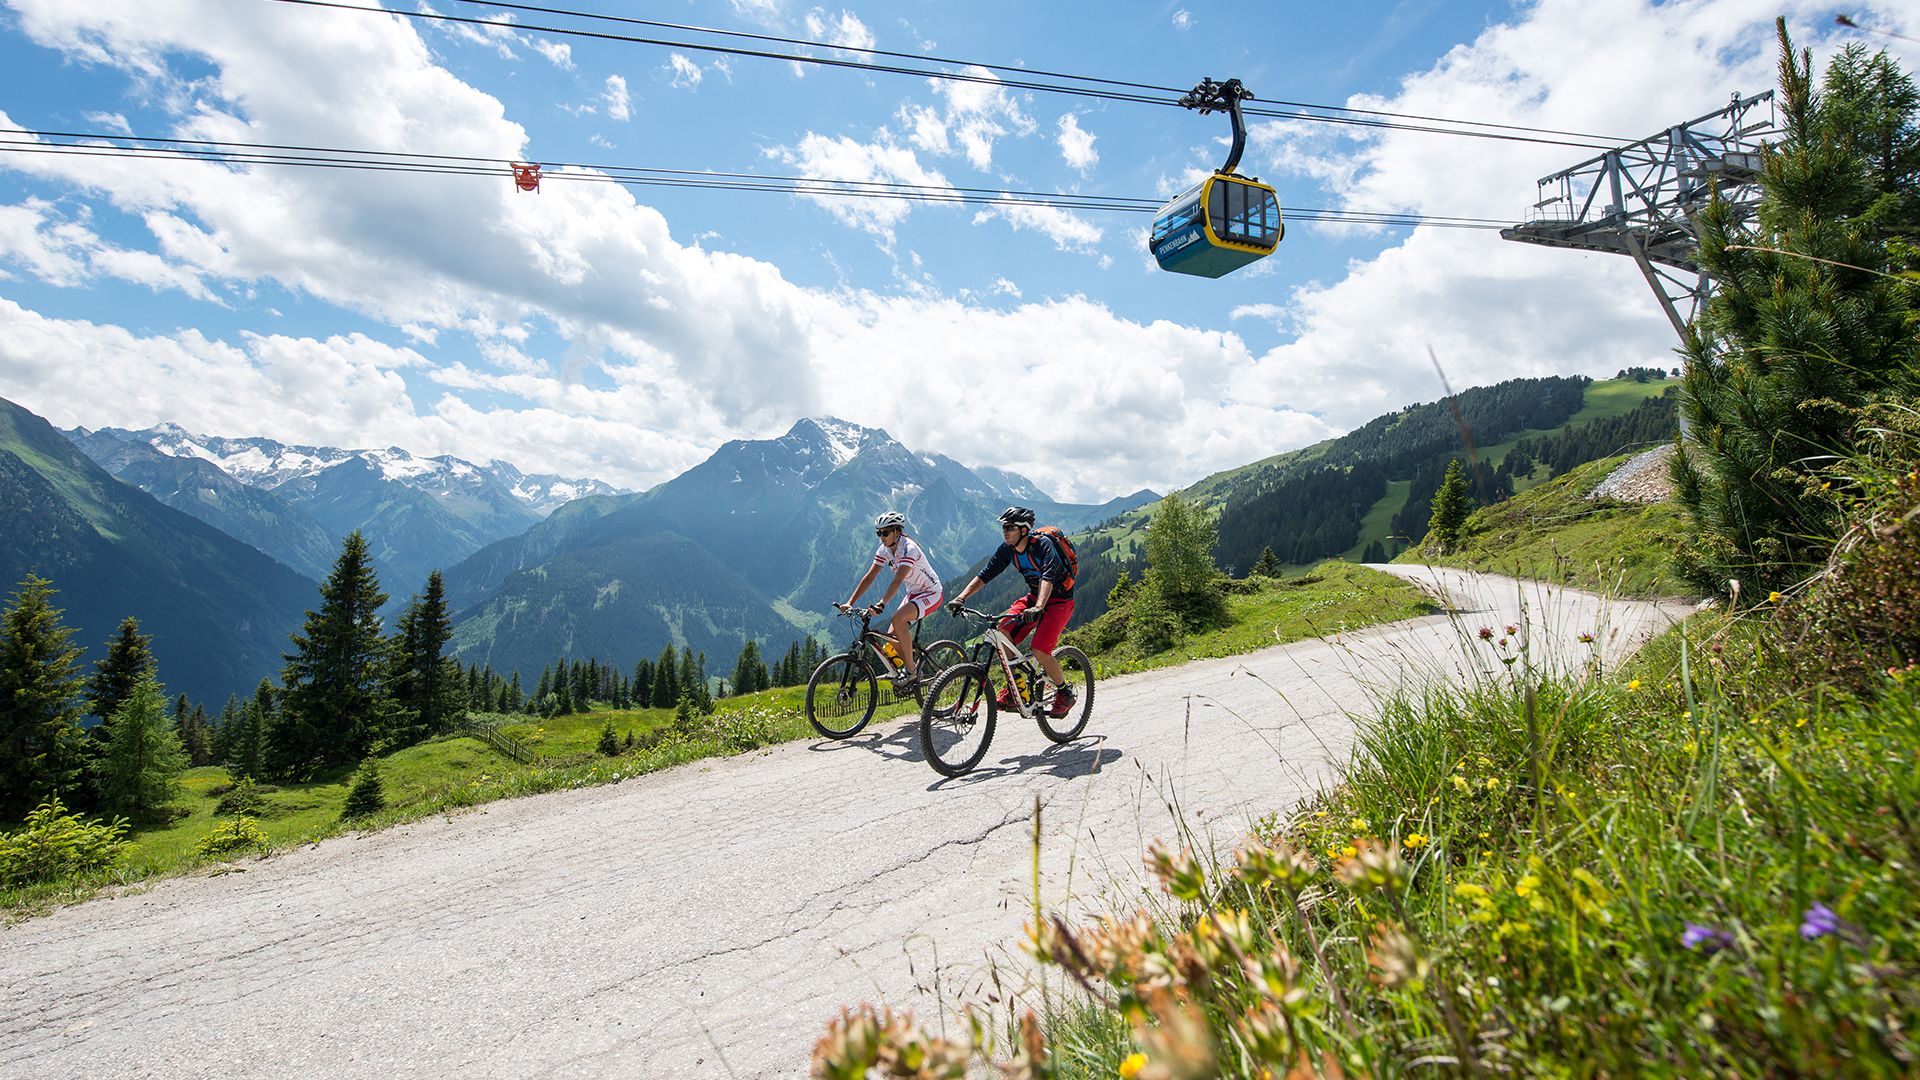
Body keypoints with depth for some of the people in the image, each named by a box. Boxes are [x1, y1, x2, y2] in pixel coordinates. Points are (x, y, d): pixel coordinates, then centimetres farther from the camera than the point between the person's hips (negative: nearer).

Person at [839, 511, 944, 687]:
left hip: (931, 593, -8)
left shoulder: (909, 549, -27)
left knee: (898, 619, -31)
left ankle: (911, 671, -21)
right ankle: (914, 673, 16)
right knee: (892, 638, -2)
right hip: (913, 593, 8)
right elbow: (869, 577, -6)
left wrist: (881, 604, -50)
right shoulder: (885, 550, -3)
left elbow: (897, 580, -39)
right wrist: (849, 603, -15)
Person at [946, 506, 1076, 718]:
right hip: (1034, 595, 7)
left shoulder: (1043, 544, -25)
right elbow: (985, 575, -7)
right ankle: (1015, 688, -1)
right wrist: (961, 597, -20)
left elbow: (1048, 577, -39)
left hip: (1059, 599, -7)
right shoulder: (1008, 549, -5)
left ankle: (1065, 693, 3)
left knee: (1039, 650, -21)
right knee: (1003, 631, -15)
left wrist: (1038, 607, -54)